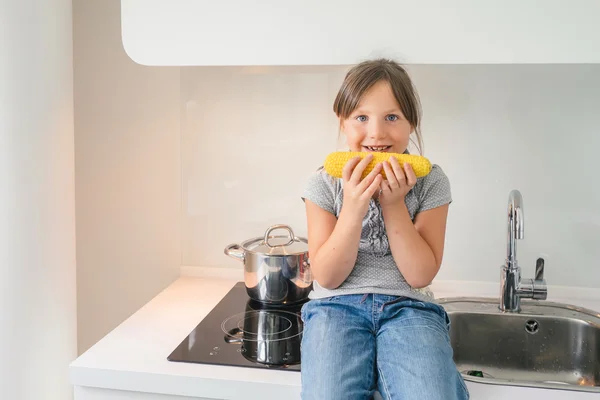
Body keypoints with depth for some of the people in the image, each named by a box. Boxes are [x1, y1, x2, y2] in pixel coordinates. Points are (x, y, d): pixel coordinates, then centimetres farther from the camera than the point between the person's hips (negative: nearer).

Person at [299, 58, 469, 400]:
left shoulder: (430, 182, 1)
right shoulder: (325, 184, 0)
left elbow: (420, 275, -3)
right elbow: (327, 277, -4)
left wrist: (394, 204, -14)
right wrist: (353, 208, -18)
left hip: (408, 307, 1)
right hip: (338, 306, 0)